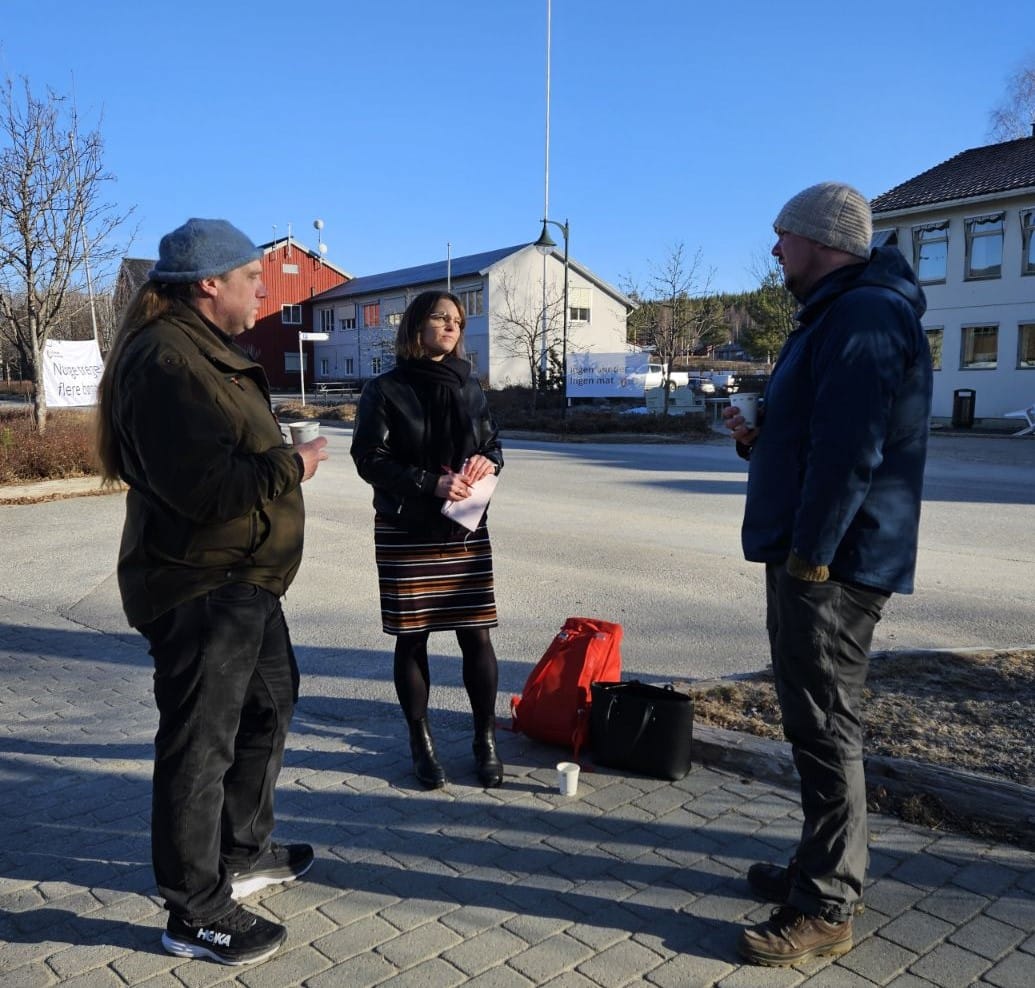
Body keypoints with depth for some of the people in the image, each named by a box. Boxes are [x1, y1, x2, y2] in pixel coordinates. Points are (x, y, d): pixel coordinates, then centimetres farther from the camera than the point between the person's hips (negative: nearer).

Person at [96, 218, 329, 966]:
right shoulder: (168, 360, -22)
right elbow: (205, 486, -30)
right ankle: (197, 913, 18)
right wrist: (293, 466, -18)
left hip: (241, 580, 11)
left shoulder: (204, 349, 13)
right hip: (200, 589, -11)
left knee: (270, 702, 22)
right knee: (201, 745, 1)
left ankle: (244, 853, 39)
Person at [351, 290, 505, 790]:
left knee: (476, 635, 2)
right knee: (412, 636, 5)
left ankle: (486, 739, 17)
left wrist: (486, 461, -8)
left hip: (465, 529, 3)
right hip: (405, 533, -2)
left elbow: (492, 444, 16)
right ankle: (420, 741, 21)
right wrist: (431, 483, -19)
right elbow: (369, 458, -8)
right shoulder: (385, 389, -2)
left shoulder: (469, 386, 10)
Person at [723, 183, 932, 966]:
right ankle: (828, 870, 31)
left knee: (825, 728, -3)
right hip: (806, 557, 11)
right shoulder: (835, 315, 20)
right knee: (817, 723, 17)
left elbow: (850, 451, -24)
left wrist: (810, 556, -22)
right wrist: (756, 438, 8)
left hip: (831, 564, -11)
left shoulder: (866, 315, -15)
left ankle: (826, 910, 9)